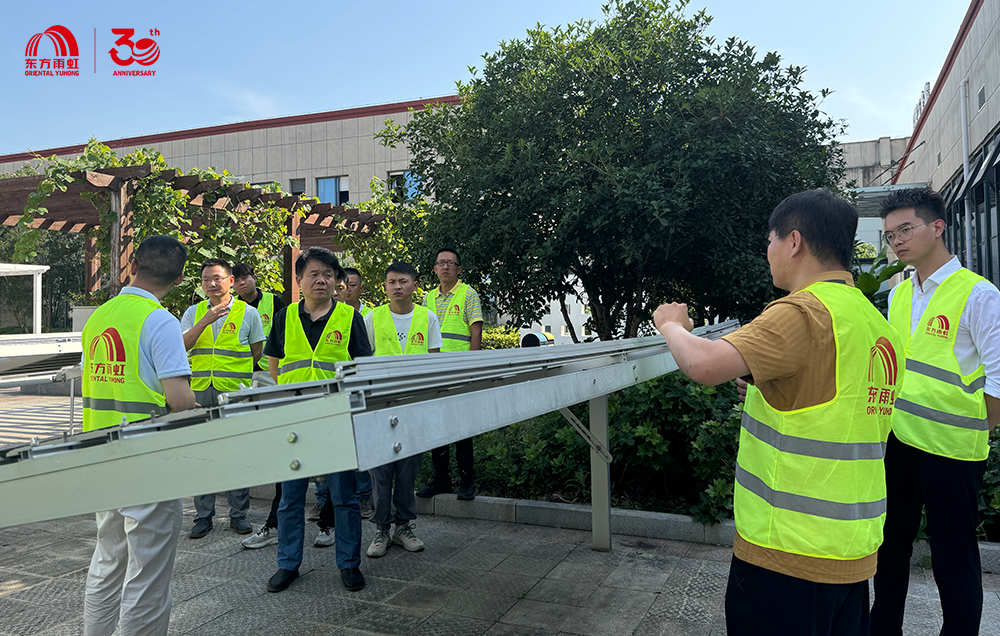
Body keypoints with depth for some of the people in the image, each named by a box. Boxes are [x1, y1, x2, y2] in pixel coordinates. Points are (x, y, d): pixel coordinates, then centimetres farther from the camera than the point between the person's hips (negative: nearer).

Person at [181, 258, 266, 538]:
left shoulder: (248, 313, 2)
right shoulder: (194, 312, 10)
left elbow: (257, 352, 9)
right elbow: (181, 346, -4)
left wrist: (233, 372, 5)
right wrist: (205, 321, -14)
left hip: (235, 392, -2)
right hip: (200, 391, 3)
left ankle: (238, 514, 14)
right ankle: (203, 516, 18)